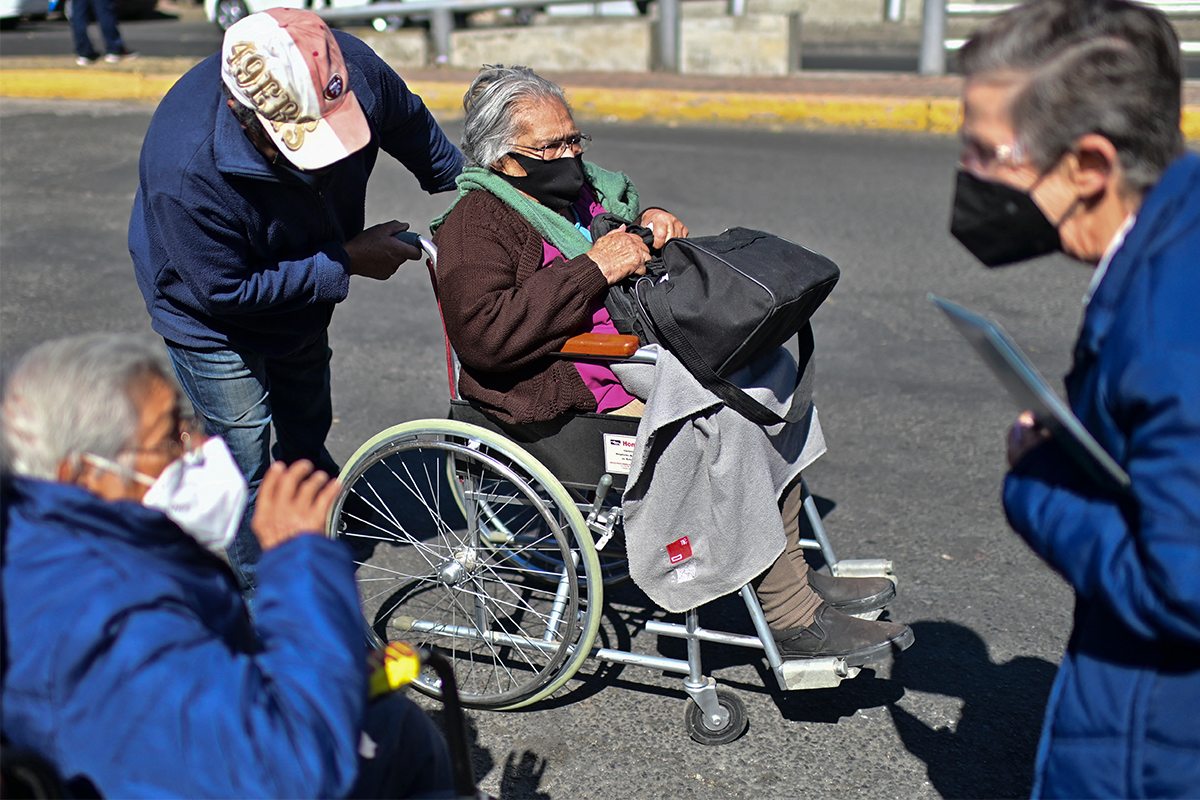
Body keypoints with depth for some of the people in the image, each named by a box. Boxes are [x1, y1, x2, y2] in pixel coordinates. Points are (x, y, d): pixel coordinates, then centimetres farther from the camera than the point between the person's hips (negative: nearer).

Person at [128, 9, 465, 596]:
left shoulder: (354, 71, -31)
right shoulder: (186, 170, -45)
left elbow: (409, 120, -6)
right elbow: (225, 290, -32)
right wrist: (346, 261, -31)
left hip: (304, 295, 6)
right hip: (213, 316, -6)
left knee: (307, 431, 26)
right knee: (246, 464, 2)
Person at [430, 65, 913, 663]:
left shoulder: (582, 190, 17)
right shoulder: (475, 226, -8)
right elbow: (485, 336, -26)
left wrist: (650, 224, 7)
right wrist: (593, 270, -23)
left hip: (644, 367, 10)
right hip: (573, 409, -9)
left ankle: (788, 569, 5)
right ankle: (792, 618, -14)